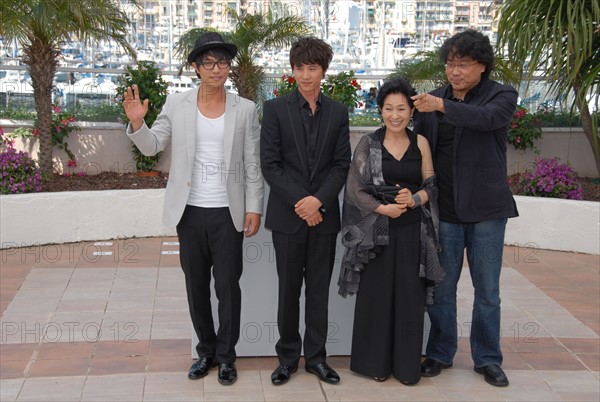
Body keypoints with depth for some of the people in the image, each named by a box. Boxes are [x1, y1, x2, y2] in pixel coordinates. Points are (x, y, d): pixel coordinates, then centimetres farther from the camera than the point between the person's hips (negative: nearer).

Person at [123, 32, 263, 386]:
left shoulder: (245, 109, -2)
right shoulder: (176, 105, 1)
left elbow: (253, 164, -1)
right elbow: (151, 146, 1)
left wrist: (254, 208, -5)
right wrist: (137, 123, -18)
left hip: (228, 213, -2)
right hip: (190, 212, 2)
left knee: (228, 285, 5)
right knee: (196, 286, 12)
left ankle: (226, 356, 20)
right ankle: (206, 351, 28)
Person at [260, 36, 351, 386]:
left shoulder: (338, 112, 6)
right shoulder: (276, 109, -1)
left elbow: (342, 164, 2)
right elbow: (270, 164, -6)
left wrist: (318, 200, -12)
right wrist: (299, 202, -13)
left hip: (324, 215, 2)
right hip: (288, 215, -1)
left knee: (319, 290, 9)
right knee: (289, 290, 7)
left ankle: (316, 356, 20)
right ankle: (288, 356, 20)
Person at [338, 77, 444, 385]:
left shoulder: (420, 143, 4)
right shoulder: (368, 144, -1)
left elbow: (432, 186, 6)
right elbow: (354, 189, -4)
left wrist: (414, 199, -14)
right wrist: (381, 208, -17)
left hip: (412, 231, 2)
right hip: (376, 231, -1)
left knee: (409, 297, 4)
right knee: (377, 295, 4)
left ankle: (406, 364, 17)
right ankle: (375, 361, 18)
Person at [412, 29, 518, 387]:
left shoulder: (503, 95, -2)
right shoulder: (433, 99, 6)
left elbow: (488, 118, -25)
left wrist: (443, 106, -34)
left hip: (486, 209, -2)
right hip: (444, 209, 2)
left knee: (488, 290, 7)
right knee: (441, 287, 9)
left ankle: (488, 358, 22)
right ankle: (440, 354, 24)